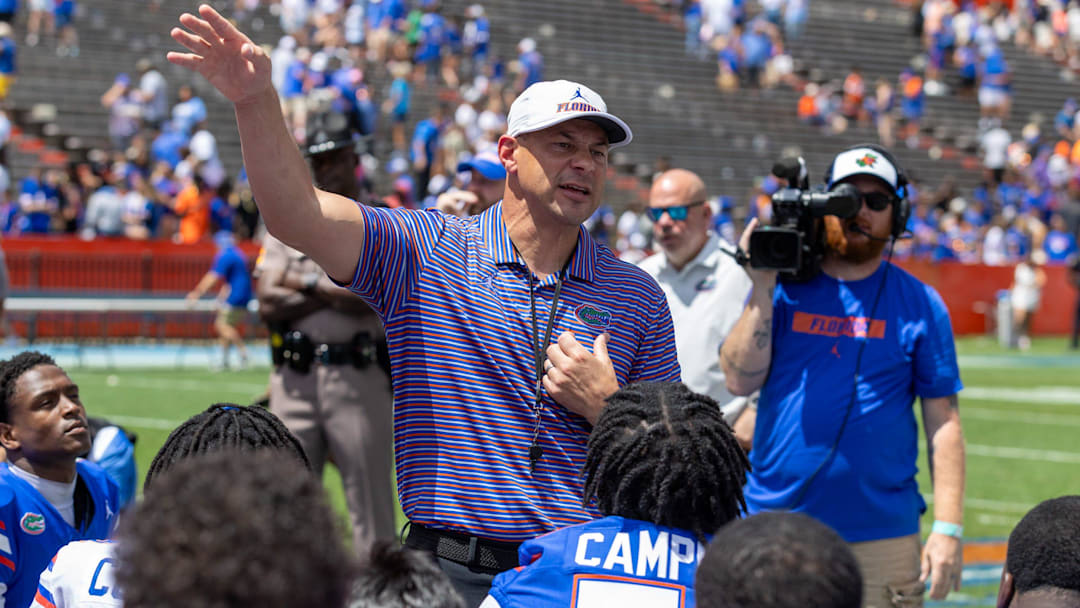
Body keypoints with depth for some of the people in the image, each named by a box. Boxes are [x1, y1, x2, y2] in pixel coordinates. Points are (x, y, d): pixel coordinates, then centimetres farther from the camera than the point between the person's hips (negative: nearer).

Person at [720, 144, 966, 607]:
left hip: (882, 534, -1)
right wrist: (762, 289, -9)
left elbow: (943, 421, 0)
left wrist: (948, 528, -8)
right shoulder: (782, 287, 7)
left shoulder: (920, 304, 4)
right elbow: (740, 381, -2)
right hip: (774, 526, 1)